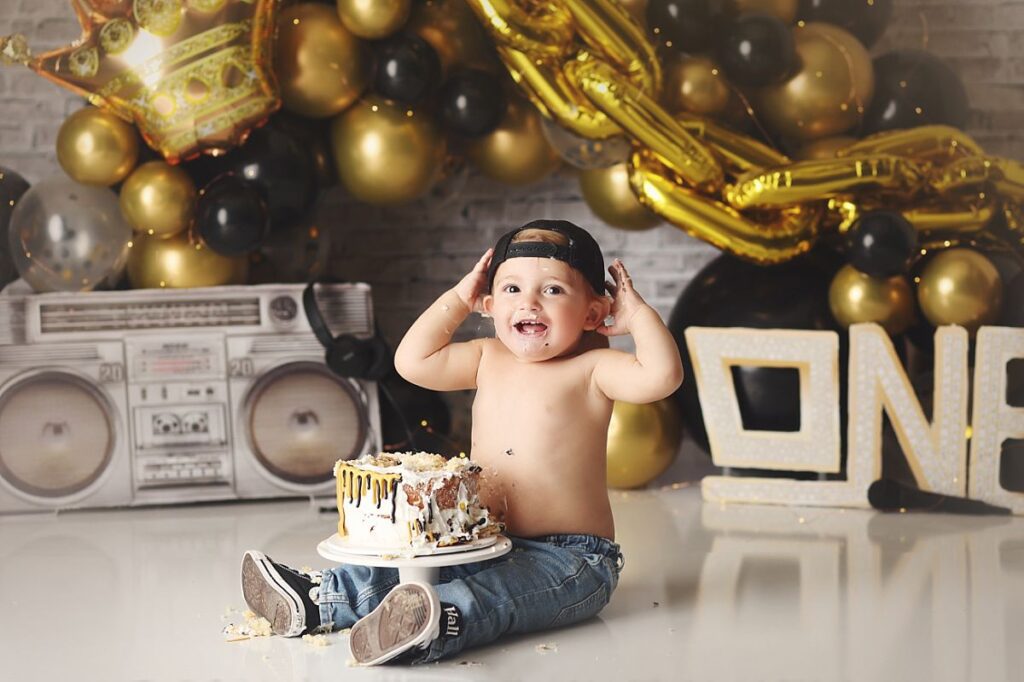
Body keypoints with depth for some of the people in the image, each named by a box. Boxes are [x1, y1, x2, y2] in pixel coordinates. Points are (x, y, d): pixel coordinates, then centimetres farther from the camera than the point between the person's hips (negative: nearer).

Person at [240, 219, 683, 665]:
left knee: (488, 593, -36)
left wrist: (636, 311, -11)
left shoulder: (591, 369, -7)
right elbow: (412, 361, 10)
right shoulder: (487, 360, 12)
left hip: (571, 558, -8)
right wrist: (458, 298, 11)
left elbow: (661, 376, -23)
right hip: (485, 544, 8)